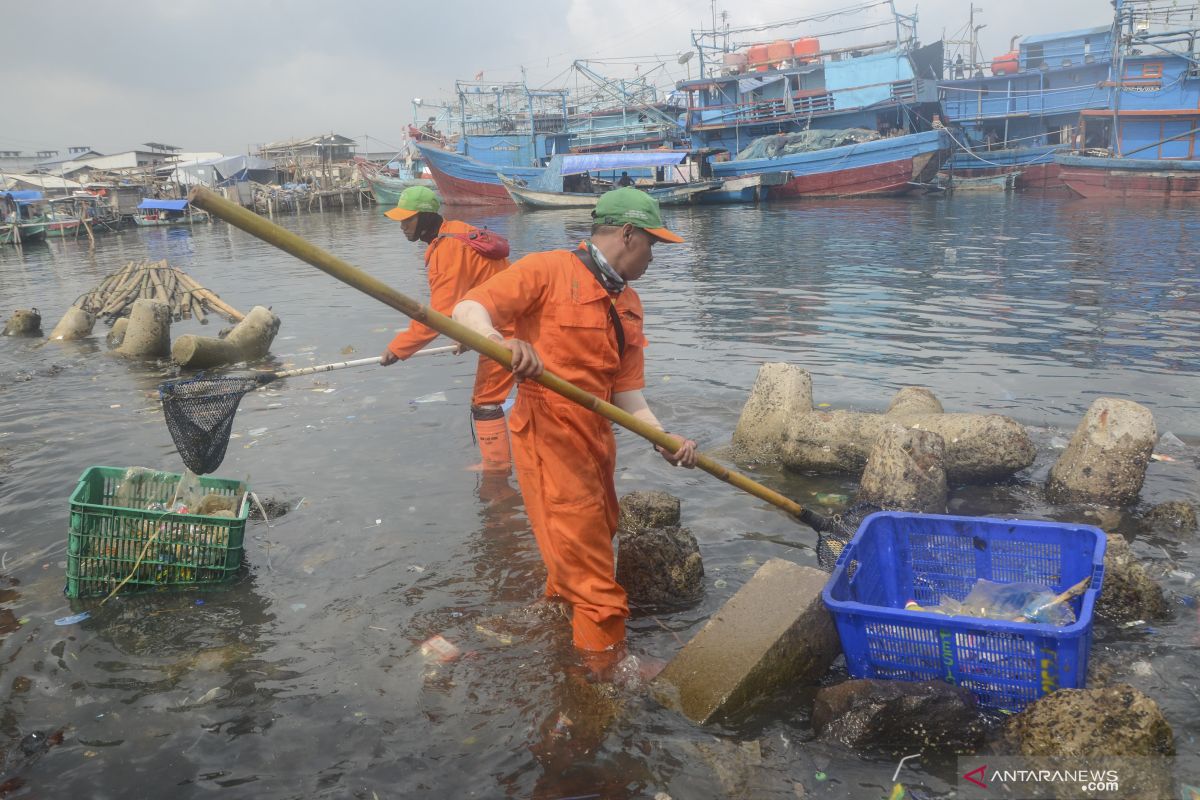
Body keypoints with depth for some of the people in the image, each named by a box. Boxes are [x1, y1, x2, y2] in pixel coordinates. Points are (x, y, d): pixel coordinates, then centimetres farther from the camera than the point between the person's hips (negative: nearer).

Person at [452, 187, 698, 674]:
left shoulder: (628, 304, 13)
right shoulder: (549, 271, -11)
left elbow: (627, 393, 9)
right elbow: (467, 310, -19)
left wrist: (665, 442, -5)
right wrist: (501, 341, -40)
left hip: (596, 438, 9)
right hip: (549, 436, -8)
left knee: (598, 537, 25)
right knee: (593, 577, -2)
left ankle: (557, 609, 51)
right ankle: (609, 665, 15)